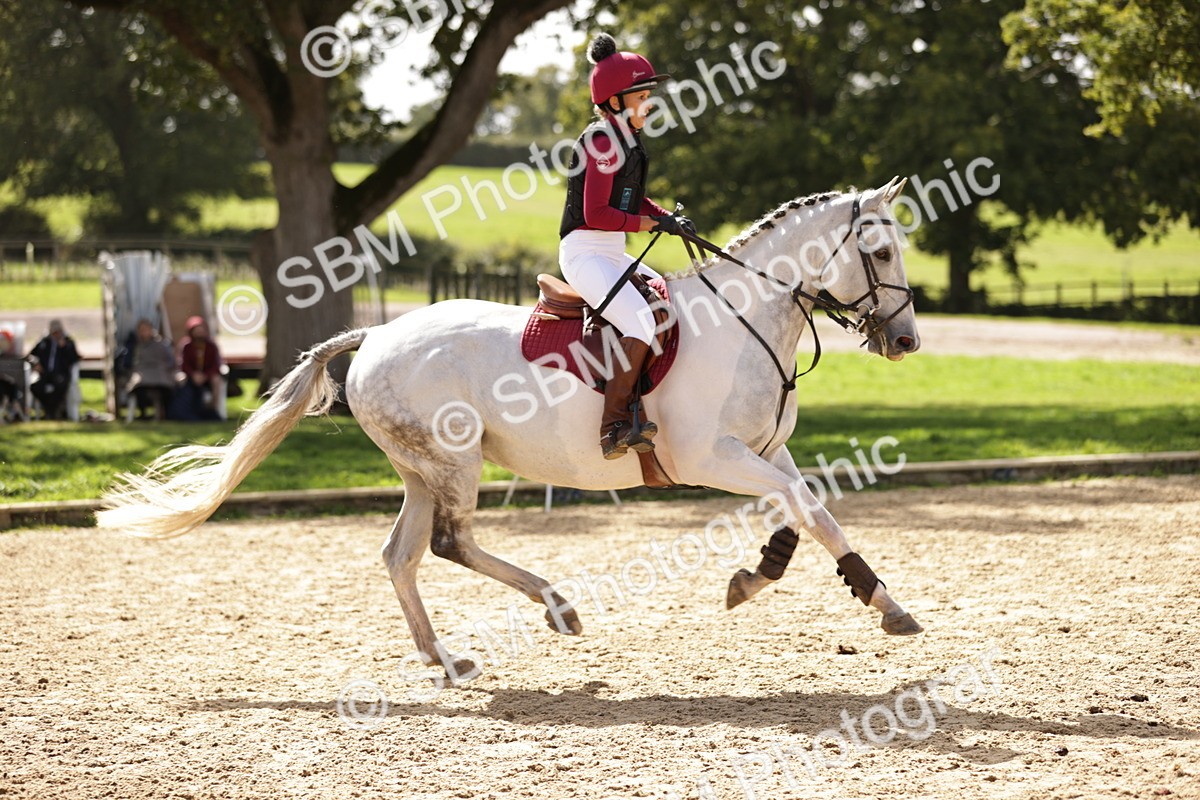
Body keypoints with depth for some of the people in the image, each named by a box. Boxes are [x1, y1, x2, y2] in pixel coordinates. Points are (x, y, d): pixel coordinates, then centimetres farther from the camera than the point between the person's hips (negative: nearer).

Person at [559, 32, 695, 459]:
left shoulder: (625, 140, 15)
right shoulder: (604, 142, -14)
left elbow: (634, 201, 23)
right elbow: (596, 213, -21)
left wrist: (669, 217, 4)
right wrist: (653, 223, -15)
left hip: (613, 255, 11)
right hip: (585, 252, -11)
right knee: (642, 321, -28)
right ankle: (614, 426, -30)